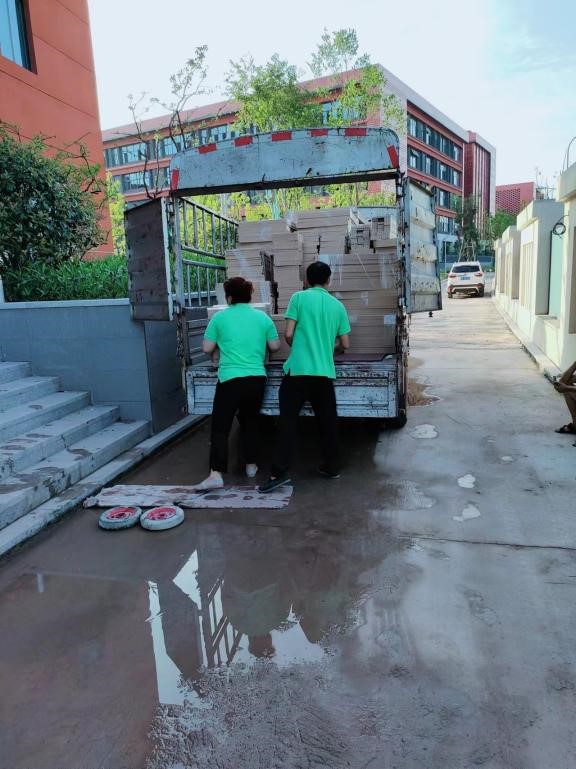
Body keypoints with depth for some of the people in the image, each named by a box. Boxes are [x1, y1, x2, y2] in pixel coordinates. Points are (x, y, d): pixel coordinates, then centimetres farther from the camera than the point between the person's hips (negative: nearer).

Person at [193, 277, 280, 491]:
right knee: (250, 422, 20)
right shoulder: (262, 317, 6)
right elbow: (275, 346, 12)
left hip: (230, 379, -3)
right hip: (257, 379, 4)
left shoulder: (220, 317, 0)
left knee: (220, 427, -1)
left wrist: (216, 353, 25)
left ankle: (216, 474, -10)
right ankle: (251, 465, 27)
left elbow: (207, 348, 3)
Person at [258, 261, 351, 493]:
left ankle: (280, 472, -5)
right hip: (325, 372, 3)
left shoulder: (299, 297, 0)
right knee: (327, 421, 13)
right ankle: (331, 467, 23)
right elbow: (345, 344, 12)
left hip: (298, 369, -3)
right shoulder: (337, 305, 10)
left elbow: (289, 335, -4)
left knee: (288, 421, -1)